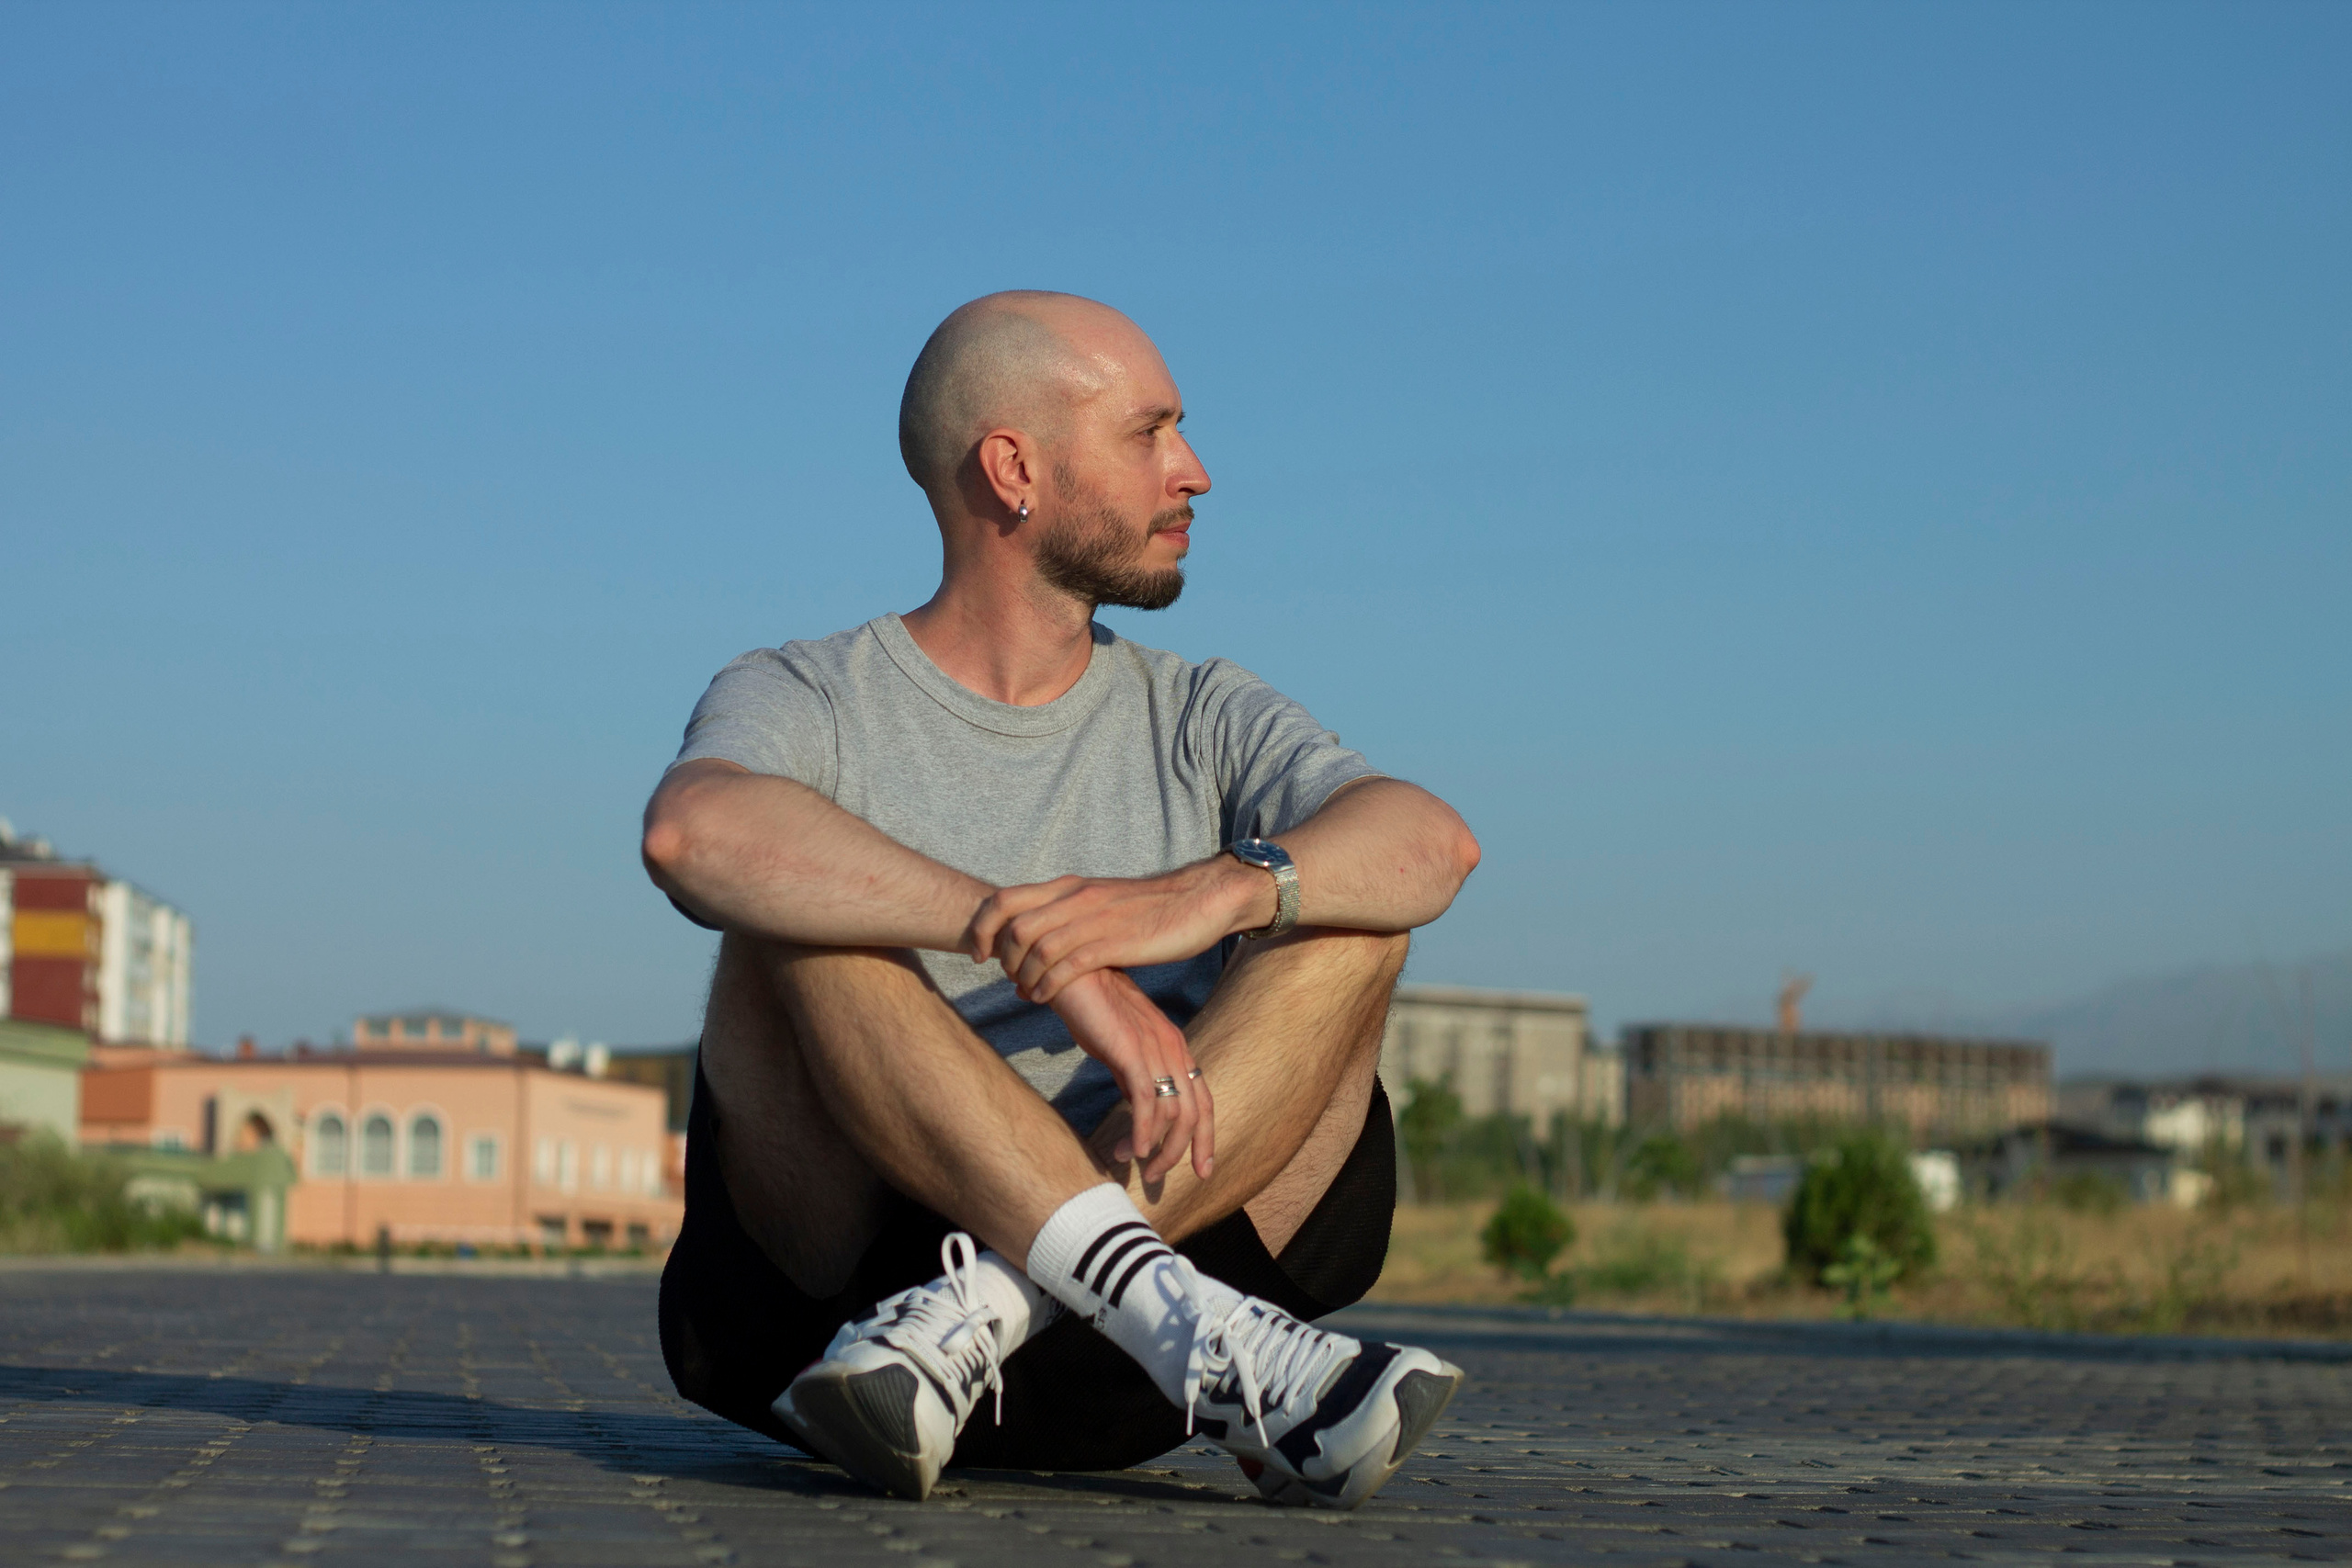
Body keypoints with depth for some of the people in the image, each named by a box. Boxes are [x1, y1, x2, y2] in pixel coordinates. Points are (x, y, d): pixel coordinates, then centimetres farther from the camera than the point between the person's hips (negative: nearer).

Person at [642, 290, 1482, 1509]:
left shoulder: (1198, 719, 15)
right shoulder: (807, 702, 5)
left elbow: (1432, 841, -7)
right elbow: (691, 833, -22)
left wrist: (1211, 894, -29)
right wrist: (1045, 948, -32)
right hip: (833, 1281, -2)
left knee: (1349, 908, -13)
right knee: (805, 919, -24)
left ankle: (985, 1312, -32)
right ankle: (1199, 1336, -38)